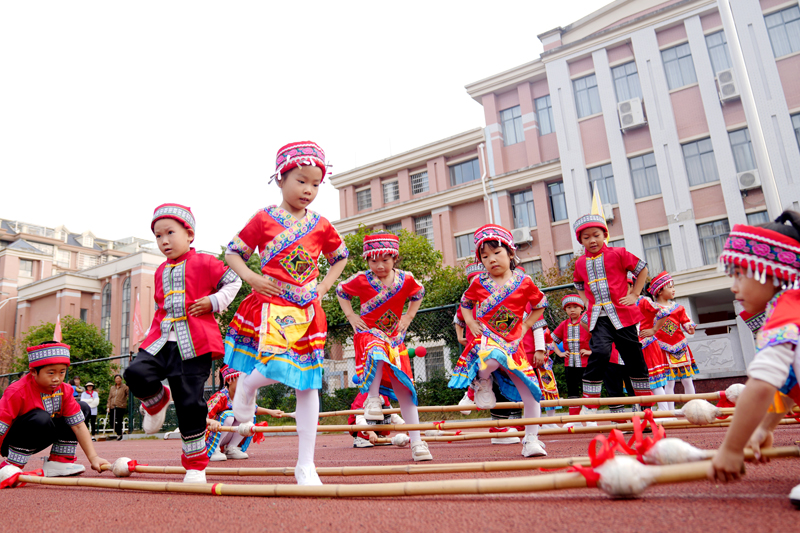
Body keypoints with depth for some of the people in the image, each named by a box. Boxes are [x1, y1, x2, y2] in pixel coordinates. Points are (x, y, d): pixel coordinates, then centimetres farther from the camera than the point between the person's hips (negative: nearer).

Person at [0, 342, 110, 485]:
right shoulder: (17, 392, -24)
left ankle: (59, 462, 0)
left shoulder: (65, 390, -7)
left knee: (82, 408, -2)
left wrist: (93, 458, -17)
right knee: (42, 419, -36)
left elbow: (78, 425, -10)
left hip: (37, 443, 7)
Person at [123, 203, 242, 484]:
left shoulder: (205, 262, 1)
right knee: (136, 372, -23)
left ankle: (195, 465, 11)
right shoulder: (160, 271, 20)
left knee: (190, 404, -3)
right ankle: (158, 400, 13)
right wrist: (148, 336, 22)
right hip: (162, 340, 5)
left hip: (193, 344, -5)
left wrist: (213, 301, -9)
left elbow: (233, 282, 5)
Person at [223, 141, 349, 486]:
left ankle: (305, 464, 14)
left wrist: (324, 286, 9)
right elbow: (232, 252, 6)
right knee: (276, 370, -20)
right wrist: (251, 278, -10)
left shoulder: (320, 225, 7)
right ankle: (245, 387, 20)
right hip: (271, 307, -3)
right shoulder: (264, 219, 0)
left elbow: (340, 257, 22)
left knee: (307, 383, 4)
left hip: (306, 312, 3)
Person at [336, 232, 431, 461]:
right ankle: (372, 399, -19)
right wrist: (351, 316, 0)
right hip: (368, 332, -3)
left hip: (394, 337, 3)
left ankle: (416, 441, 6)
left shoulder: (406, 279, -4)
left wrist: (409, 316, 7)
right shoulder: (361, 280, -9)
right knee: (377, 353, -41)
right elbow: (341, 291, 10)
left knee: (403, 385, 0)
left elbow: (418, 293, 18)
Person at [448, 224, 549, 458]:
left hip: (512, 343, 3)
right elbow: (465, 303, 16)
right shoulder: (479, 282, -1)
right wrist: (471, 323, -1)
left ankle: (531, 440, 17)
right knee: (492, 359, -40)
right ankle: (481, 380, -3)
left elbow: (540, 305, 15)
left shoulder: (524, 282, -1)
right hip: (486, 337, -2)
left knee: (530, 392, -1)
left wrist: (525, 326, 5)